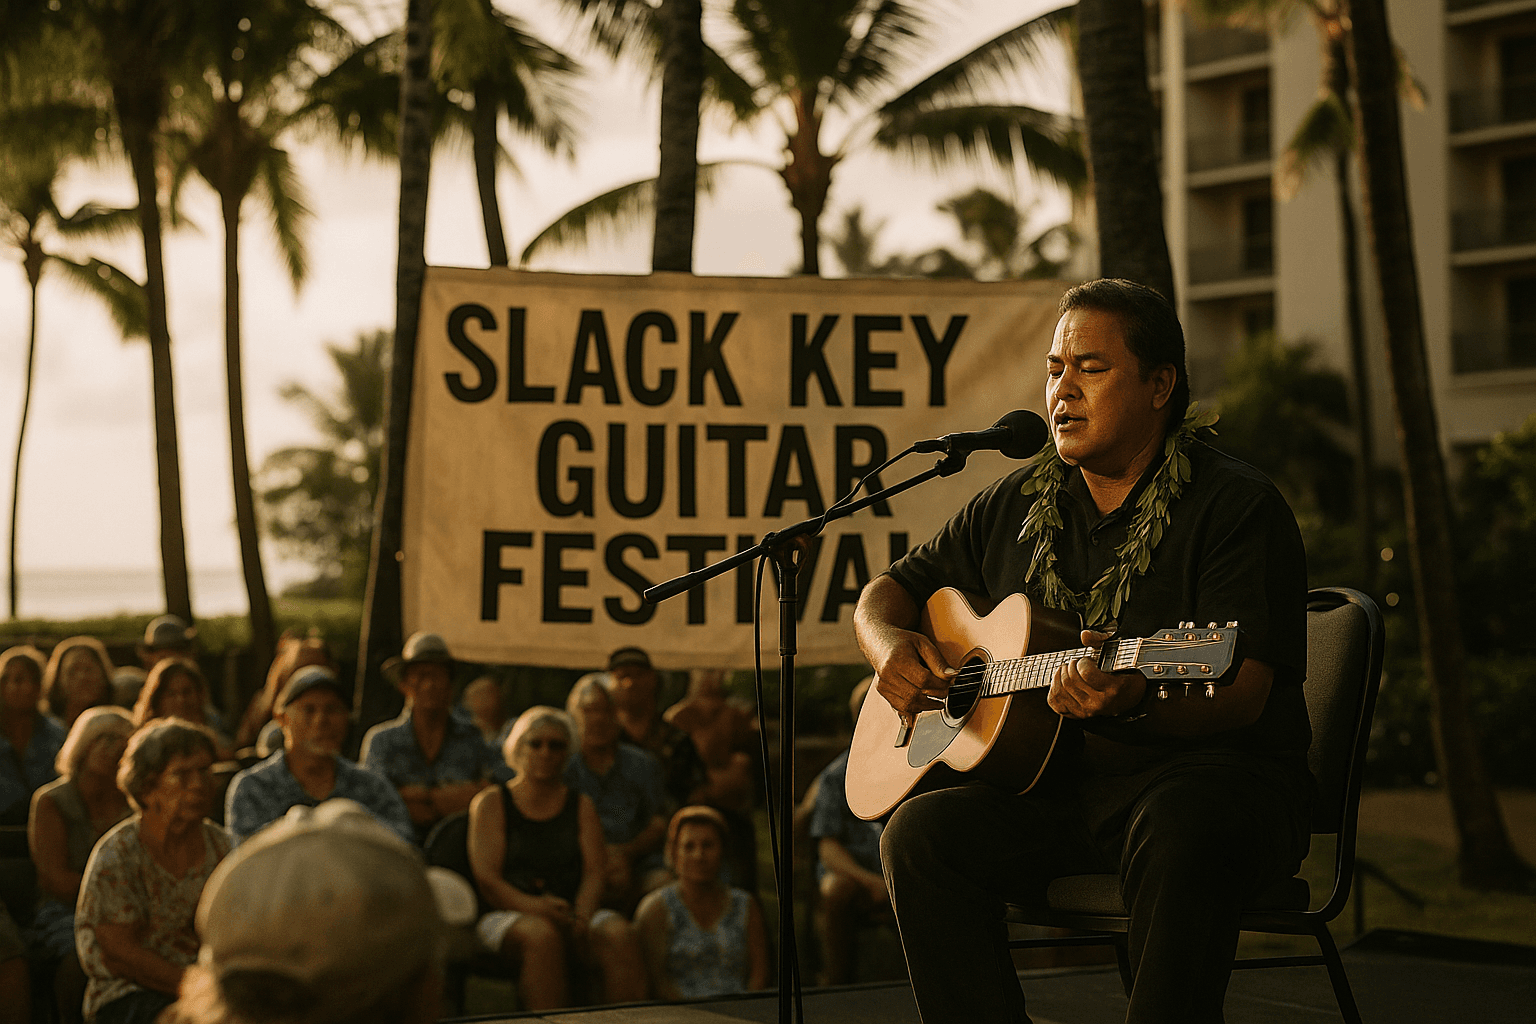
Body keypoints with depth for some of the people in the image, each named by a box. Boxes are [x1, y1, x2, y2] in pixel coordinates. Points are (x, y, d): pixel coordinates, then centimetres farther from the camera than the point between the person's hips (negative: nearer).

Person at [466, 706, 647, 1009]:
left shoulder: (581, 806, 21)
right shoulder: (491, 803, 11)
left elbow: (594, 872, 7)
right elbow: (487, 879, -1)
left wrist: (580, 916, -15)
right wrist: (534, 906, -21)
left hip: (571, 913, 3)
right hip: (507, 915, -3)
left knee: (621, 935, -30)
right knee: (542, 934, -38)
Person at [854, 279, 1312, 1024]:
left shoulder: (1237, 506, -5)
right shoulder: (1016, 506, 13)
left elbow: (1243, 695, -16)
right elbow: (887, 592, 24)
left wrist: (1135, 700, -37)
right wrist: (891, 645, -1)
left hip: (1211, 772, -5)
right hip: (1053, 783, 5)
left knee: (1178, 837, -39)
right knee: (920, 832, -22)